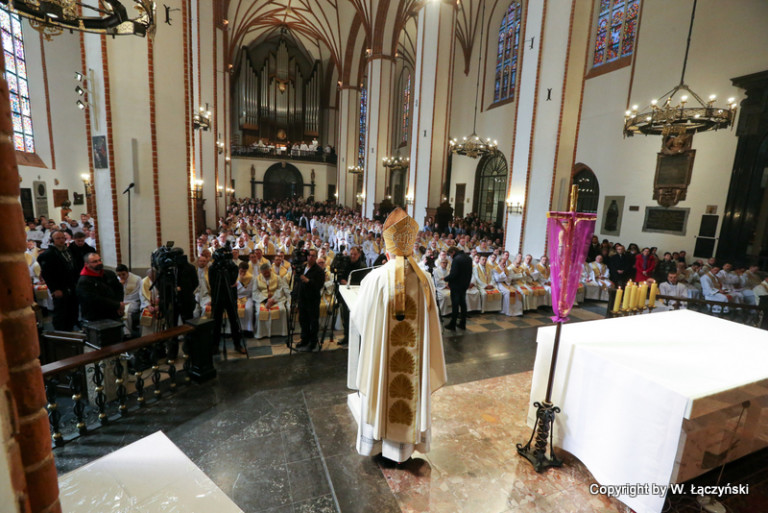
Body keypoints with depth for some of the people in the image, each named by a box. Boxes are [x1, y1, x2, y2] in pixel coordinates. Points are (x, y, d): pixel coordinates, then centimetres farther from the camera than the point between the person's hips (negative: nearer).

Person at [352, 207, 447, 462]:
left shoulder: (375, 278, -19)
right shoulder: (424, 279, -12)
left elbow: (358, 316, -4)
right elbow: (429, 322, -2)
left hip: (380, 352, -1)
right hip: (414, 353, 2)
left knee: (379, 392, 19)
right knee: (410, 391, 21)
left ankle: (374, 441, 40)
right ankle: (405, 444, 40)